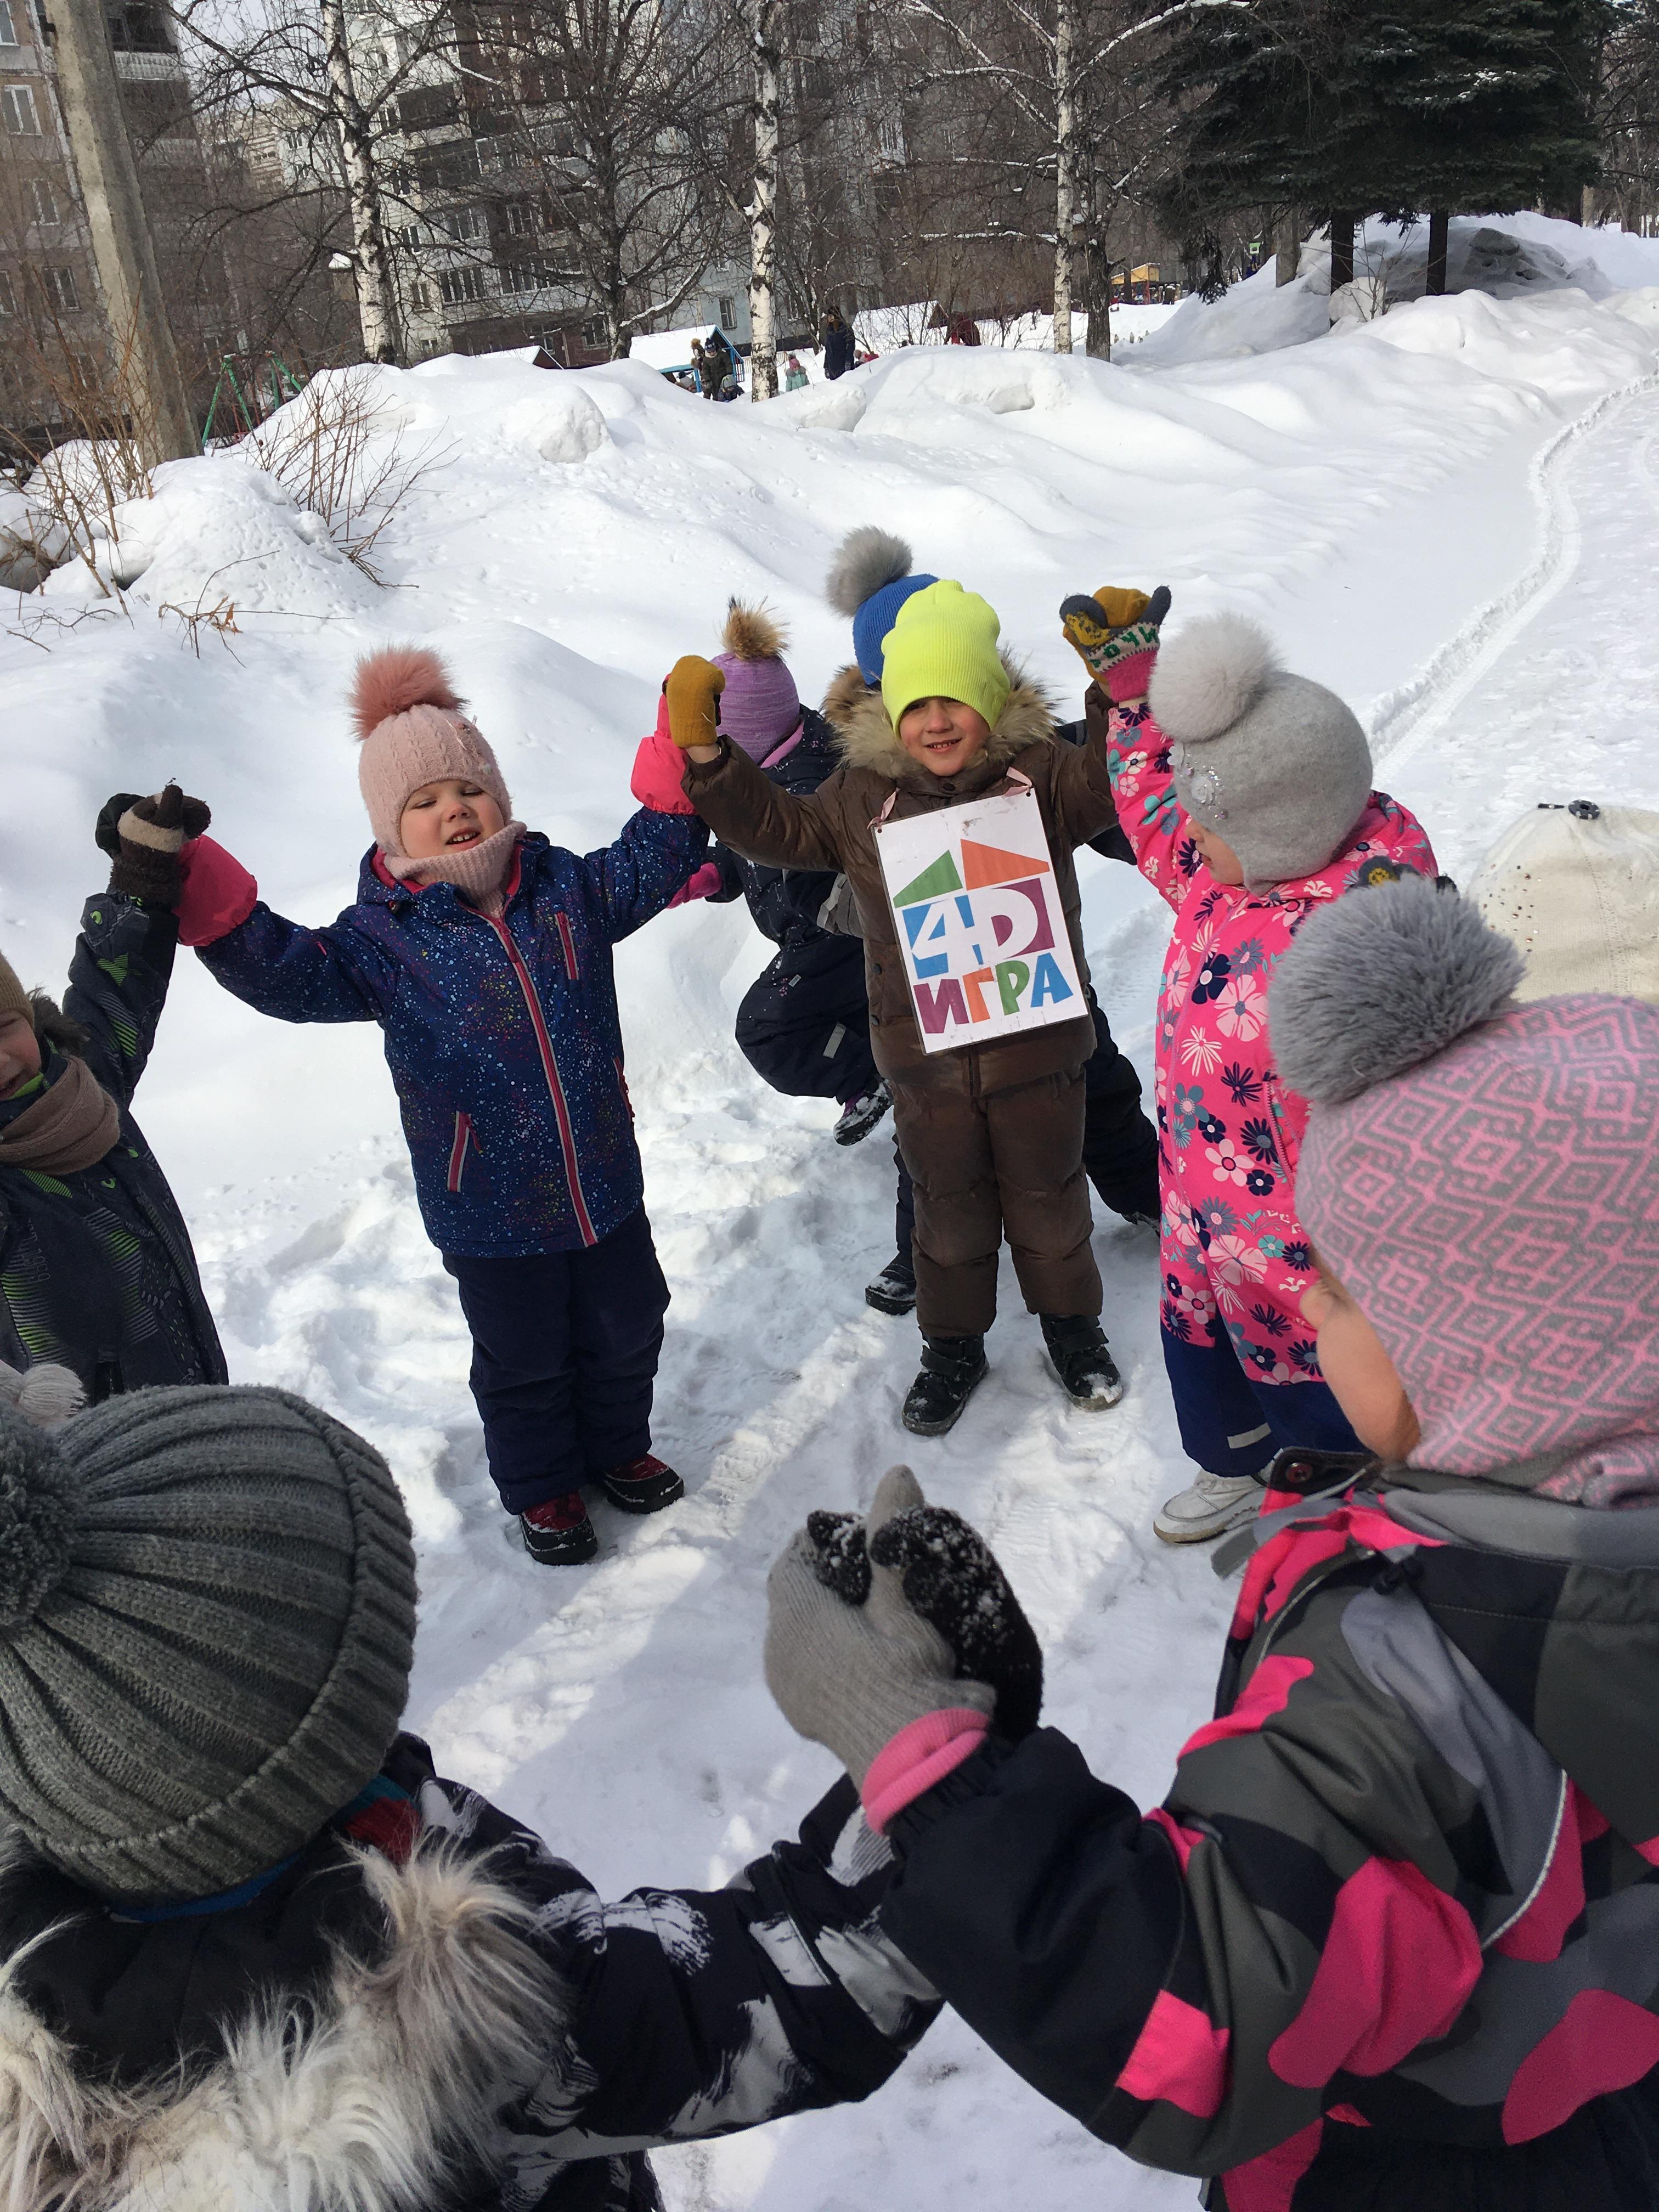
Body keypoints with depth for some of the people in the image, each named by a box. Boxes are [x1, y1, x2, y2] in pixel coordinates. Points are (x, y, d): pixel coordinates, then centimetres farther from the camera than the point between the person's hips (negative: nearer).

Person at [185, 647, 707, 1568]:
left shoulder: (567, 885, -1)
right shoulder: (380, 936, -13)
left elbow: (651, 859, 5)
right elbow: (288, 971, -25)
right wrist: (203, 895, -40)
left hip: (605, 1180, 4)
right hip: (489, 1209, -3)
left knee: (626, 1329, 22)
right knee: (522, 1358, 16)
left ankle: (619, 1445, 49)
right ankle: (542, 1485, 41)